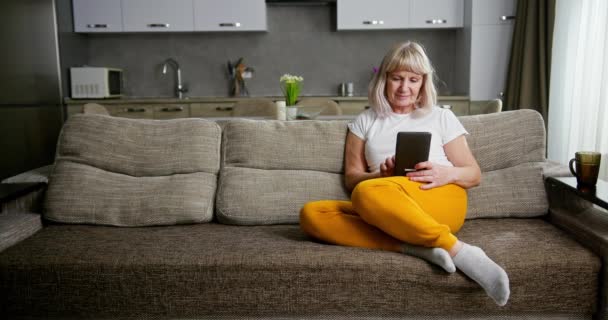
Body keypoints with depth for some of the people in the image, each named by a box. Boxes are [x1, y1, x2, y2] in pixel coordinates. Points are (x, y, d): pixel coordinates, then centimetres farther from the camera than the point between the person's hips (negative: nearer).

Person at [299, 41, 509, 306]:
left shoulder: (441, 117, 17)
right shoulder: (365, 121, 20)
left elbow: (475, 175, 14)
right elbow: (351, 177, 12)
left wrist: (447, 174, -10)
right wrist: (380, 175, -11)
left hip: (441, 201, -2)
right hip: (386, 212, 3)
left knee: (367, 194, -34)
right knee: (311, 214, -26)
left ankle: (456, 250, -30)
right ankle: (415, 247, -33)